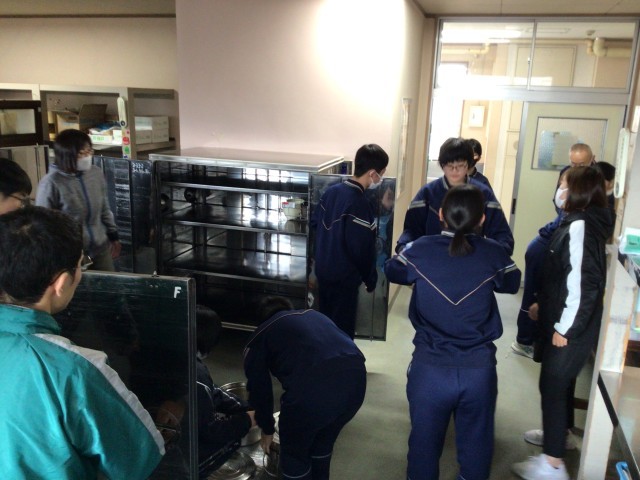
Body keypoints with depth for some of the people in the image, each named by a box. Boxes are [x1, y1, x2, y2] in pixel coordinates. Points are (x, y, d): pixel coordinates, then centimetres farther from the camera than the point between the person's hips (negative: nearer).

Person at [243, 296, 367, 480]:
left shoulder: (260, 336, 24)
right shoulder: (314, 314, 36)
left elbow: (259, 388, 28)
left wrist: (267, 429, 46)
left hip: (313, 385, -5)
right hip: (355, 375, 5)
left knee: (294, 452, 22)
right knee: (323, 443, 31)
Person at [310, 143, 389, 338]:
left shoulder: (331, 191, 0)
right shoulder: (359, 203, -25)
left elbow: (315, 223, 11)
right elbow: (361, 248, -21)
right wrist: (370, 278, -8)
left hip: (323, 269, 8)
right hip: (344, 275, -8)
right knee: (342, 328, 7)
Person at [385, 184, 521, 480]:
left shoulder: (420, 250, -9)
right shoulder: (494, 253, -7)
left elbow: (392, 272, 12)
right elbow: (512, 284, 14)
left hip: (429, 367, 0)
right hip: (479, 368, 1)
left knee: (424, 443, 18)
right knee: (476, 446, 20)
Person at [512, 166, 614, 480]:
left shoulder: (580, 226, -21)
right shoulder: (580, 223, 10)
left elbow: (583, 280, -26)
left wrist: (564, 327, -22)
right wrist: (544, 305, 21)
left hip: (571, 327, -10)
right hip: (564, 319, 10)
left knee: (552, 386, -3)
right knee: (560, 381, 23)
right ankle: (558, 432, 43)